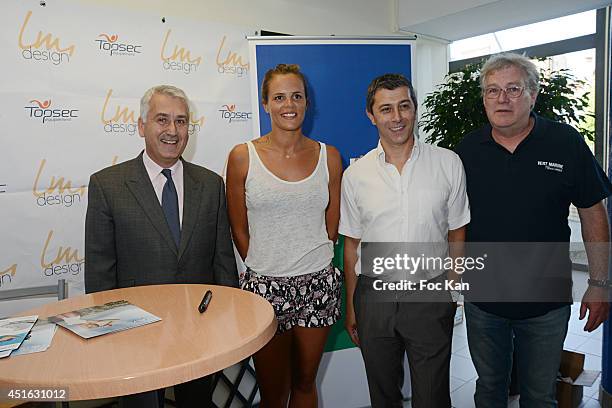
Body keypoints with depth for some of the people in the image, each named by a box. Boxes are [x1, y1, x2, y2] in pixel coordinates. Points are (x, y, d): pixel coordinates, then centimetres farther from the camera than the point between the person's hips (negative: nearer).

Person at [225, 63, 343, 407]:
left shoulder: (328, 157, 1)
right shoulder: (243, 157, -5)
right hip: (264, 285, -1)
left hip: (318, 284, 2)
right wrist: (264, 268, 4)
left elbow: (331, 226, 9)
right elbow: (239, 230, 2)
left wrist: (309, 265, 7)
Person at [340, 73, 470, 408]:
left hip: (431, 296, -1)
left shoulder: (448, 163, -3)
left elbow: (457, 232, 4)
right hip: (374, 294, 1)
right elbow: (351, 245, 5)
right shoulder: (355, 174, -1)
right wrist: (350, 307, 7)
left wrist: (452, 290, 1)